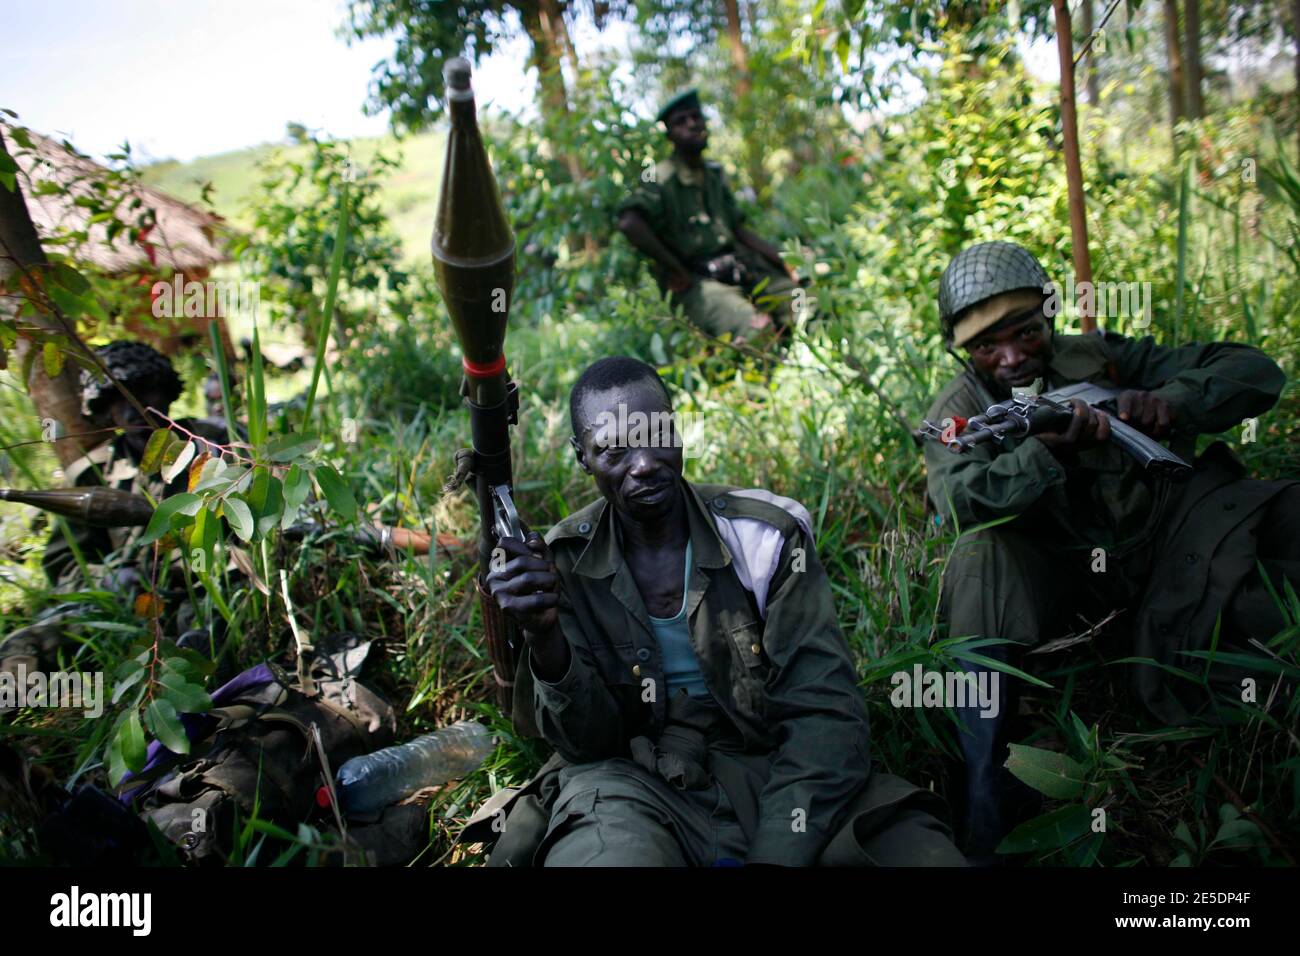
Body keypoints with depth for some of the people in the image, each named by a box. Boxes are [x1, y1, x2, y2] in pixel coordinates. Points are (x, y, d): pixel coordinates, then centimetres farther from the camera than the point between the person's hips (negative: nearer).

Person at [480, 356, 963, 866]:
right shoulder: (564, 562, 1)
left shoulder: (765, 533, -3)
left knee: (924, 851, -24)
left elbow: (824, 712, -7)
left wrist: (775, 853, -20)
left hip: (769, 770, 2)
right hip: (636, 784, -2)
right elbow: (588, 741, -3)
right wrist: (544, 636, -23)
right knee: (602, 849, -38)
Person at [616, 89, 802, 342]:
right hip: (694, 284, -8)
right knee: (756, 327, -33)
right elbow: (629, 224, -25)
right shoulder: (660, 179, -6)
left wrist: (785, 264, 7)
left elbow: (740, 231, 20)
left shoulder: (714, 174, 19)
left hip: (737, 271, 8)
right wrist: (677, 271, -19)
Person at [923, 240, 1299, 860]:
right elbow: (957, 499, -23)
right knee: (979, 556, -31)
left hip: (1168, 540, 1)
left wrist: (1172, 403, -21)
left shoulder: (1100, 357, 3)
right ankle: (983, 807, -31)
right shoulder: (959, 409, 0)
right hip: (1055, 573, -1)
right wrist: (1047, 452, -40)